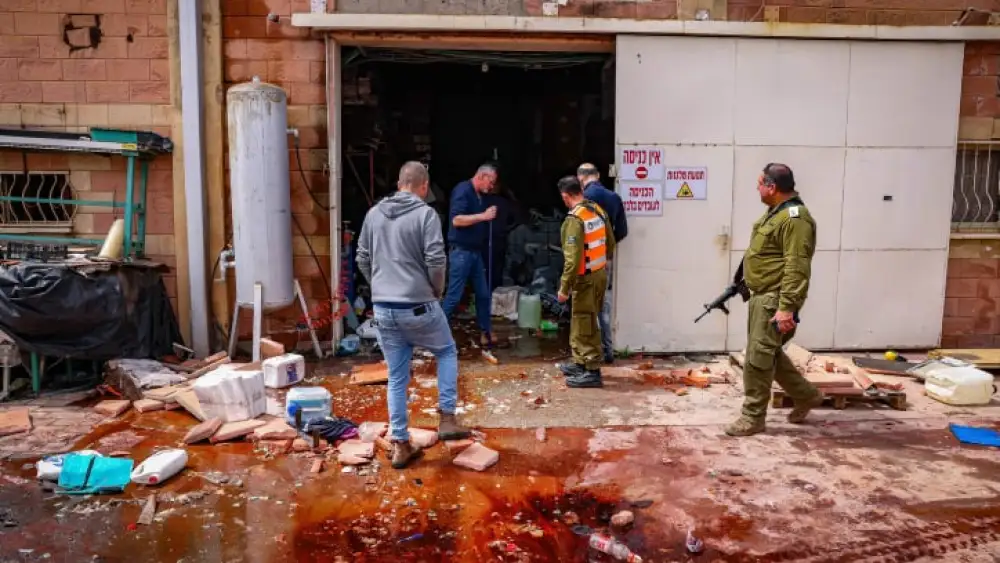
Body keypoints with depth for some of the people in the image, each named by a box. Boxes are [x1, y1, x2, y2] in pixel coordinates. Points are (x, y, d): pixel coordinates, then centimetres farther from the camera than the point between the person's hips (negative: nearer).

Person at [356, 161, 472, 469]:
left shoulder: (373, 213, 8)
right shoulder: (425, 214, -9)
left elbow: (362, 259, 12)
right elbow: (436, 261, -15)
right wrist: (437, 291, 3)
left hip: (383, 309, 5)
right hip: (418, 307, -4)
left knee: (397, 378, 13)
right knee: (447, 351, 21)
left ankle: (400, 444, 19)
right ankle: (447, 419, 15)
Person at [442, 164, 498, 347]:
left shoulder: (479, 195, 15)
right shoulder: (463, 190, -12)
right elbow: (456, 220, -22)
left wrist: (488, 216, 9)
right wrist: (483, 216, -20)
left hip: (475, 252, 9)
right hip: (461, 251, -9)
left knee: (483, 295, 12)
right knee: (454, 296, -6)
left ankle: (485, 332, 22)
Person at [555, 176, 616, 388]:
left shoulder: (574, 219, -20)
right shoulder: (598, 210, 6)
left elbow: (573, 258, -24)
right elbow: (610, 243, 14)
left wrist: (564, 287, -18)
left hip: (586, 278, -9)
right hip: (600, 274, 9)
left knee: (586, 326, 0)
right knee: (581, 323, 19)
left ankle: (592, 372, 5)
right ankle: (580, 363, 30)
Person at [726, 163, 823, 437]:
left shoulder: (794, 218, -19)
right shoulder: (775, 212, 14)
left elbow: (797, 267, -25)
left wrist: (787, 307, -28)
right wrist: (748, 280, 26)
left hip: (775, 298, -11)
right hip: (762, 295, 11)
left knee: (758, 357, -5)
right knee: (769, 353, 19)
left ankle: (753, 417, 6)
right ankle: (807, 395, 33)